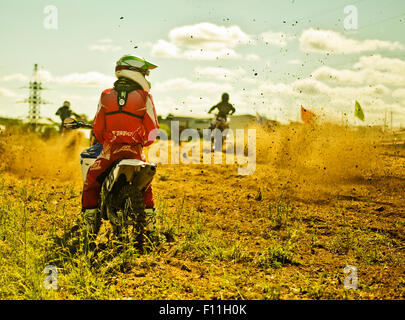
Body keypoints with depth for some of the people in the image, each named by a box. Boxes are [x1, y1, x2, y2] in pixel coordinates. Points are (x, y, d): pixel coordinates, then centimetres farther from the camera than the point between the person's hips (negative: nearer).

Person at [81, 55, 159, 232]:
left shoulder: (106, 96, 1)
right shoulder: (144, 97, -3)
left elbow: (97, 128, 3)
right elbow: (152, 130, -3)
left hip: (109, 150, 0)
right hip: (135, 151, 0)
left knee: (91, 183, 17)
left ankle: (89, 215, 11)